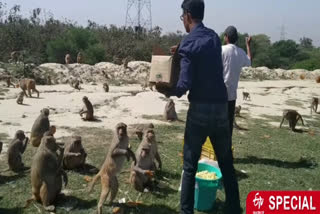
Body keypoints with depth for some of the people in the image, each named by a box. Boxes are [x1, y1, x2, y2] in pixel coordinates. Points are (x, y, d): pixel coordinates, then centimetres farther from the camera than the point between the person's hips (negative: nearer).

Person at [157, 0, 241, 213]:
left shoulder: (188, 44, -10)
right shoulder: (214, 37, 9)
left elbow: (184, 85, -16)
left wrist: (167, 92, 1)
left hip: (199, 109, -5)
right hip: (221, 107, 6)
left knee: (190, 166, 7)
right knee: (227, 164, 15)